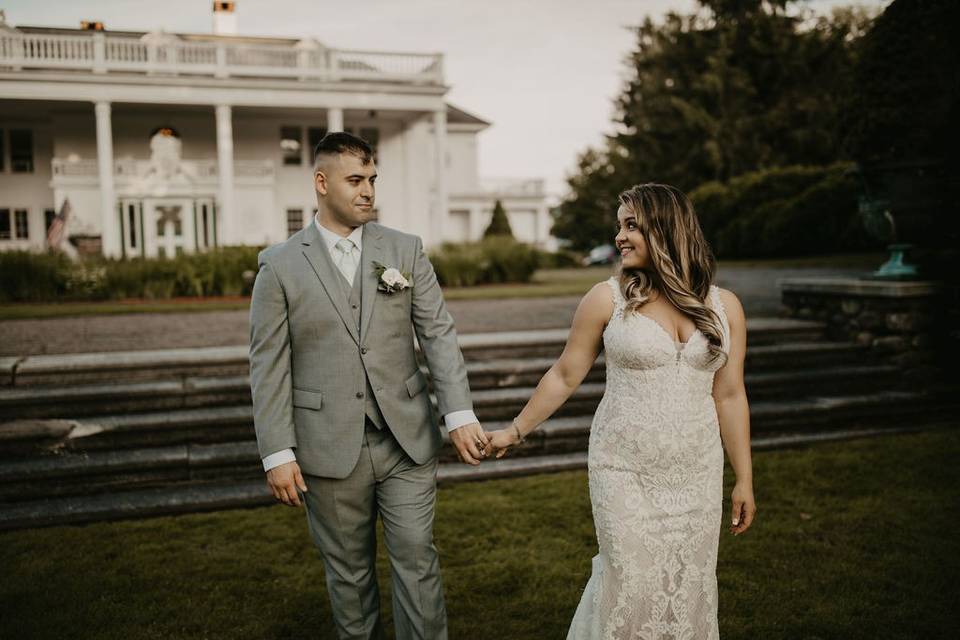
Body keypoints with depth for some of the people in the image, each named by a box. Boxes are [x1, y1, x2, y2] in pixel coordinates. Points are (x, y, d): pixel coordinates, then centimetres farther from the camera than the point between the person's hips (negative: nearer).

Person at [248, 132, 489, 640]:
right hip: (330, 450, -1)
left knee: (417, 563, 6)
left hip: (407, 442, 1)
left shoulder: (406, 250, 3)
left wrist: (460, 415, -12)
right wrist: (277, 454, -7)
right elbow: (268, 366, -3)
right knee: (349, 572, 14)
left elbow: (438, 335, -2)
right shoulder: (280, 265, -2)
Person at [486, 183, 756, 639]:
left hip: (697, 477, 3)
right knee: (631, 585, 4)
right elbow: (564, 376, 3)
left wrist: (744, 480, 8)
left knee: (690, 587, 10)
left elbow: (729, 395, 6)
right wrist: (516, 431, 7)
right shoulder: (607, 299, -6)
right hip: (624, 473, -2)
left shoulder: (724, 307, 1)